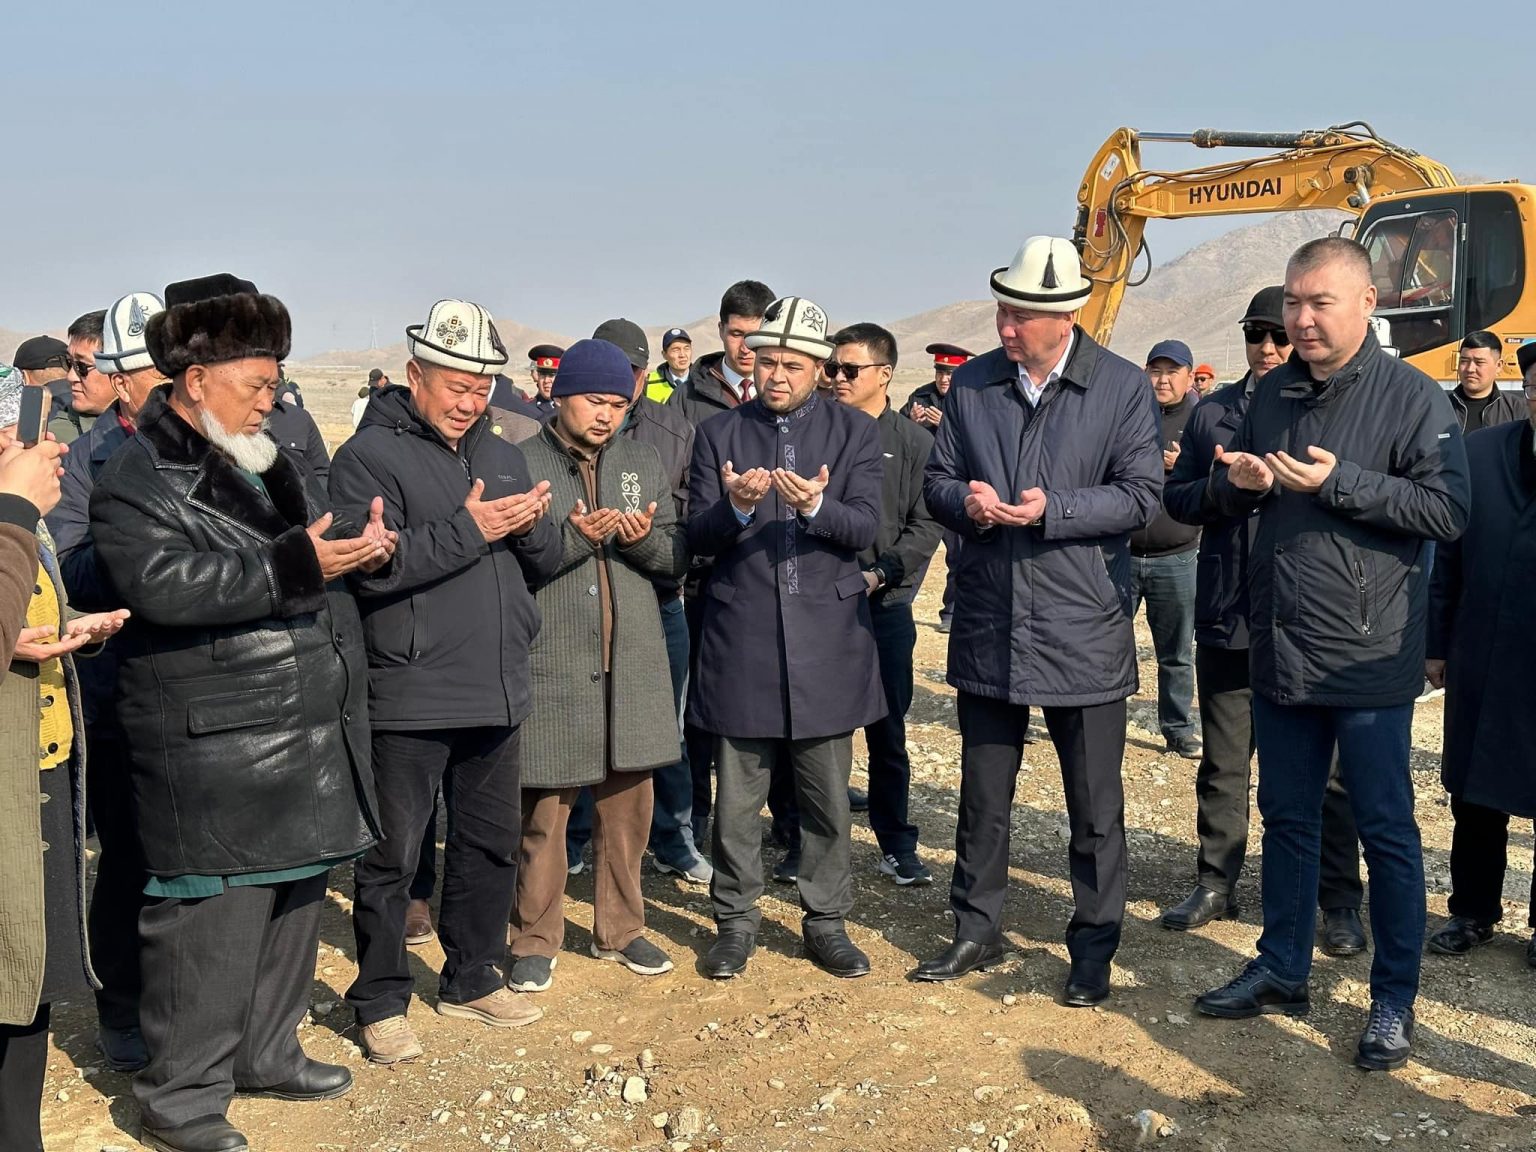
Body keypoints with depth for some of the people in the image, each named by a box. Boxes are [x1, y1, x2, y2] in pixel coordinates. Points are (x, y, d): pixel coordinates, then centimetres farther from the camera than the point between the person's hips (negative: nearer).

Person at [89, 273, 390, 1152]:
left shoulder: (266, 463, 16)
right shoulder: (138, 479, -10)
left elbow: (314, 556, 29)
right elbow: (164, 585, -26)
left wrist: (363, 545, 7)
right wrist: (293, 566, -30)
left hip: (306, 736, 9)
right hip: (215, 755, -9)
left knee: (292, 907, 18)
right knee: (211, 925, -2)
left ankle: (267, 1051, 35)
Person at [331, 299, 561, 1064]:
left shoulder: (501, 455, 14)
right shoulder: (369, 456, -7)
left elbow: (545, 563, 12)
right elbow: (371, 564, -21)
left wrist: (531, 528, -10)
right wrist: (469, 531, -20)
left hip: (498, 690, 7)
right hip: (409, 696, -6)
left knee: (491, 845, 16)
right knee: (392, 856, 3)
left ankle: (472, 979, 33)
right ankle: (380, 1002, 19)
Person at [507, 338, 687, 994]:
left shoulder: (643, 463, 11)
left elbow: (676, 559, 9)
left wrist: (645, 539, -11)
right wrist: (575, 538, -20)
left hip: (632, 668, 4)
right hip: (550, 666, -4)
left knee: (628, 804, 11)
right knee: (543, 811, 4)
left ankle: (620, 929, 27)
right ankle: (535, 940, 20)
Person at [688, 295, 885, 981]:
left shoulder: (854, 432, 5)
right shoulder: (718, 434, 6)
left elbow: (865, 527, -6)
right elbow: (698, 537, -1)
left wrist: (816, 507, -26)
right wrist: (736, 507, -22)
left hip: (827, 638, 0)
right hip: (742, 636, 0)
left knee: (827, 797, 8)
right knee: (737, 800, 7)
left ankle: (826, 921, 24)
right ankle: (736, 922, 23)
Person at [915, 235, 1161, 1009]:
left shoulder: (1122, 387, -4)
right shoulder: (970, 385, 5)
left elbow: (1139, 495, -7)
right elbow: (937, 481, 10)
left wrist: (1053, 510, -20)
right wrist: (965, 500, -13)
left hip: (1083, 632, -3)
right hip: (988, 625, 3)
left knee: (1095, 807, 7)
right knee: (982, 794, 15)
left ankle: (1093, 948, 23)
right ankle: (977, 932, 30)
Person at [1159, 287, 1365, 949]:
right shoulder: (1212, 412, 11)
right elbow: (1174, 497, 10)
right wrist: (1218, 488, -10)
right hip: (1227, 616, 3)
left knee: (1325, 768, 5)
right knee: (1223, 762, 14)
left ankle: (1340, 904, 17)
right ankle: (1215, 885, 27)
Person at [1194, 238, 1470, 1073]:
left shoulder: (1412, 397, -8)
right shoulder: (1274, 394, 11)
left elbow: (1447, 511, -15)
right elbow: (1226, 495, 17)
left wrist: (1339, 483, -22)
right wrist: (1238, 484, -6)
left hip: (1368, 659, -6)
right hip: (1279, 652, 6)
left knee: (1386, 830, 4)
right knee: (1286, 816, 16)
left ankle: (1394, 1001, 18)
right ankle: (1282, 970, 30)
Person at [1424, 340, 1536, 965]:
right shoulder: (1479, 453, 2)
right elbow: (1446, 554, 6)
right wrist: (1436, 644, 6)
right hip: (1481, 665, 3)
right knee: (1474, 796, 14)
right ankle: (1473, 909, 30)